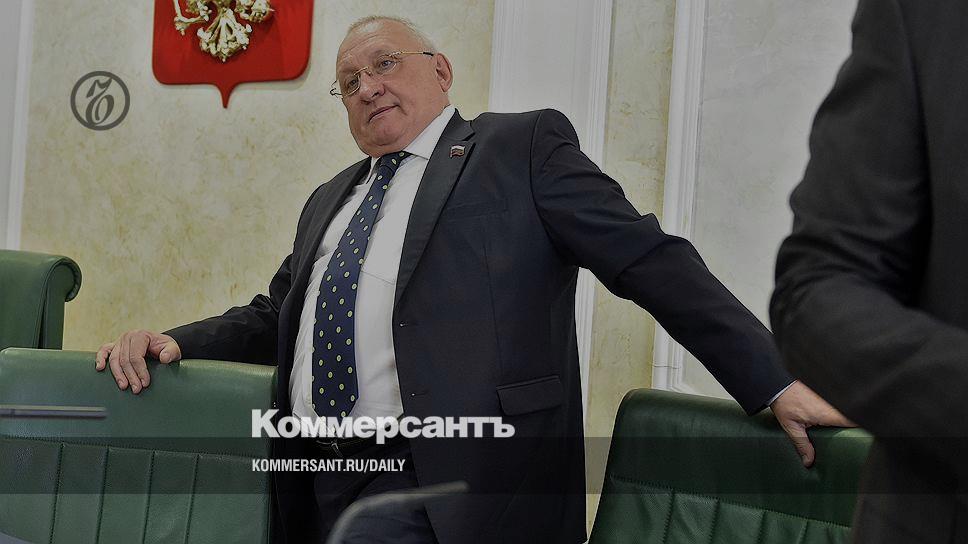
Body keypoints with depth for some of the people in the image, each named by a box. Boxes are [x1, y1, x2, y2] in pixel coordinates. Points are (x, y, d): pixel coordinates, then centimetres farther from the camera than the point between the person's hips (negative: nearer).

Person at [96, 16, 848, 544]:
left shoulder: (525, 146, 3)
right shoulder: (329, 201, 22)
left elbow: (653, 262, -3)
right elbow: (276, 316, 25)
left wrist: (775, 383, -9)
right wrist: (172, 342, 6)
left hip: (452, 481, -6)